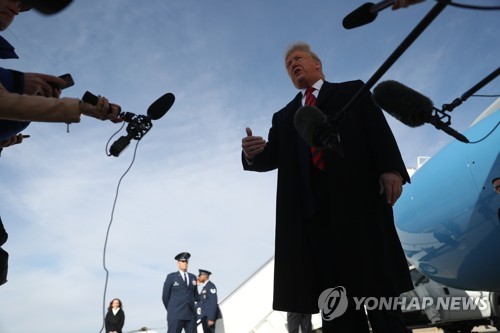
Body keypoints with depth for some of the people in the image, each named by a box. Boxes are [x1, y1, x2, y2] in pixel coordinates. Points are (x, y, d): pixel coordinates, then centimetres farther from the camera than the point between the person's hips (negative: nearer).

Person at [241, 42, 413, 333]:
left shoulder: (352, 91, 19)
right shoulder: (284, 116, 27)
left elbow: (379, 129, 5)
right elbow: (272, 157, 14)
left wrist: (390, 168, -13)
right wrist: (253, 153, -10)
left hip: (359, 193, -2)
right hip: (311, 206, 3)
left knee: (378, 286, 0)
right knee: (331, 292, 4)